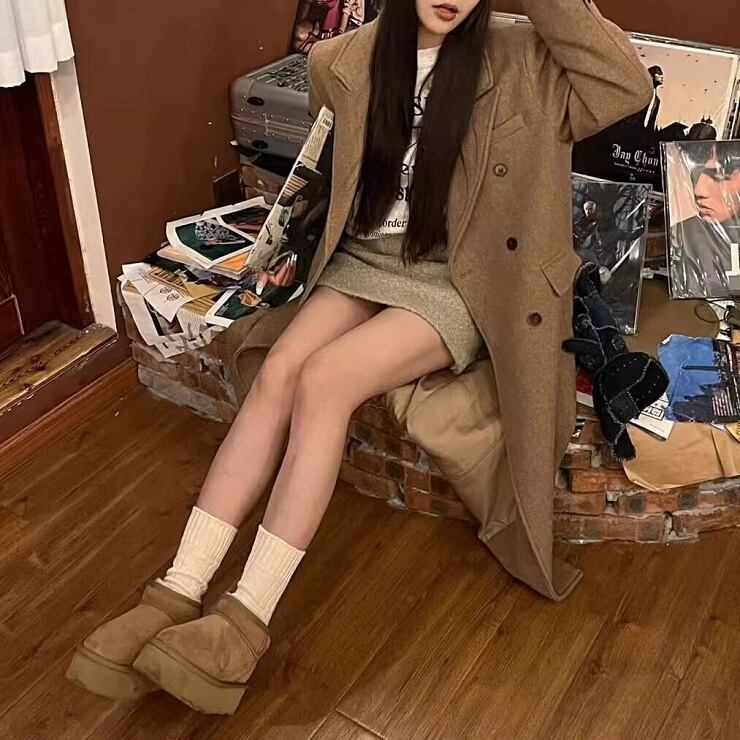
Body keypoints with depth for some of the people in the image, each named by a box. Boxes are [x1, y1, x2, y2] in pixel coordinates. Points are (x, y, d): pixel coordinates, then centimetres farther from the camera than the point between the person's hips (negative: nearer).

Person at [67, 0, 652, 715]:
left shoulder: (514, 59, -3)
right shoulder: (345, 61, 6)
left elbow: (628, 88, -15)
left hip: (451, 280, -4)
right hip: (362, 260, 4)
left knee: (323, 379, -27)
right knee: (276, 373, -23)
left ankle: (247, 619, -24)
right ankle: (177, 593, -22)